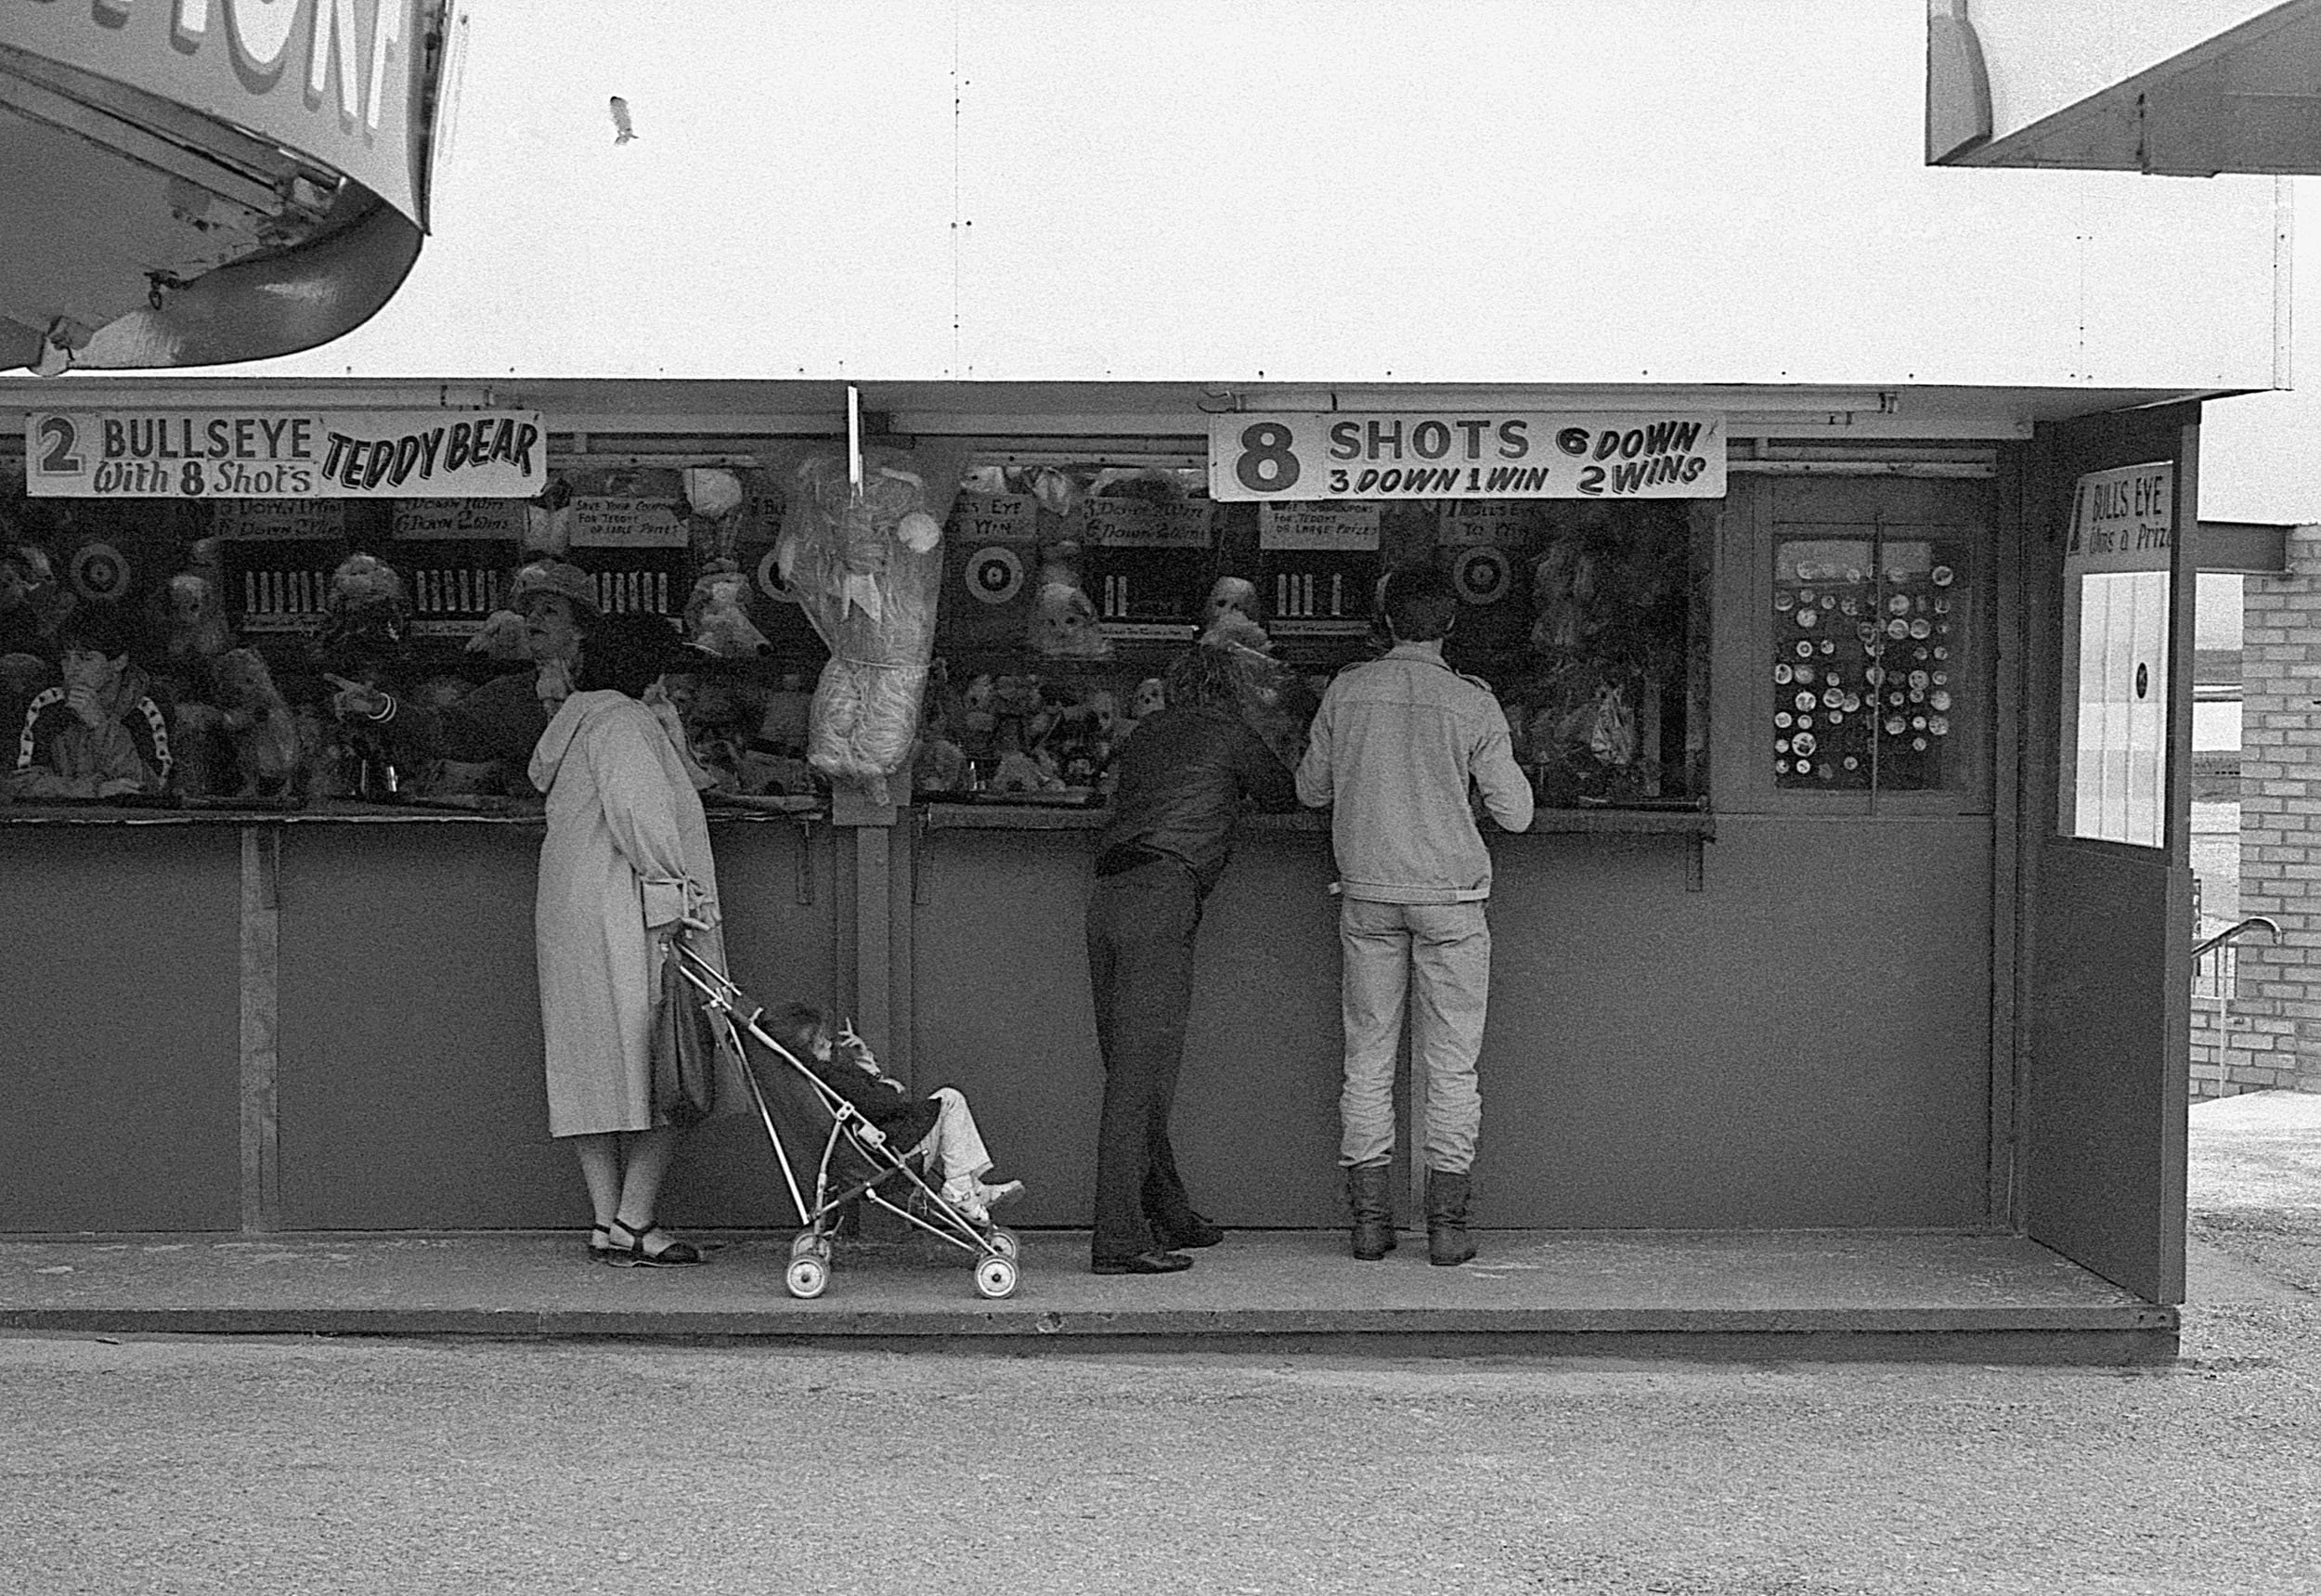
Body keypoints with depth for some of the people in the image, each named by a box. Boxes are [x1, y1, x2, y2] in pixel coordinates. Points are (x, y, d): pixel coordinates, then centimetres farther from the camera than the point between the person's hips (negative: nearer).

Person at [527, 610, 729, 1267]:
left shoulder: (571, 721, 19)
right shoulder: (619, 721, -9)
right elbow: (636, 807, -20)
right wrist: (672, 889, -18)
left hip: (568, 921, 10)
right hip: (628, 916, -10)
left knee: (597, 1075, 8)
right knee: (660, 1072, -6)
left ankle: (608, 1223, 10)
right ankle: (632, 1222, -7)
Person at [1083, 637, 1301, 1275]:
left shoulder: (1145, 733, 24)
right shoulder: (1231, 736, 9)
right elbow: (1285, 796, 21)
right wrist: (1245, 788, 43)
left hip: (1107, 898, 7)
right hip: (1162, 895, -7)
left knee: (1131, 1072, 12)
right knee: (1141, 1075, -11)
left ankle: (1169, 1217, 23)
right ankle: (1118, 1240, -15)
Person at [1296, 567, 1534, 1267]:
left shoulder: (1347, 690, 1)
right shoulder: (1473, 703, -4)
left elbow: (1311, 788, 13)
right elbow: (1514, 813, 0)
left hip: (1367, 894, 2)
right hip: (1451, 895, -2)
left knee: (1367, 1059, 8)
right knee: (1451, 1066, 4)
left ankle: (1369, 1218, 9)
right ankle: (1447, 1224, 4)